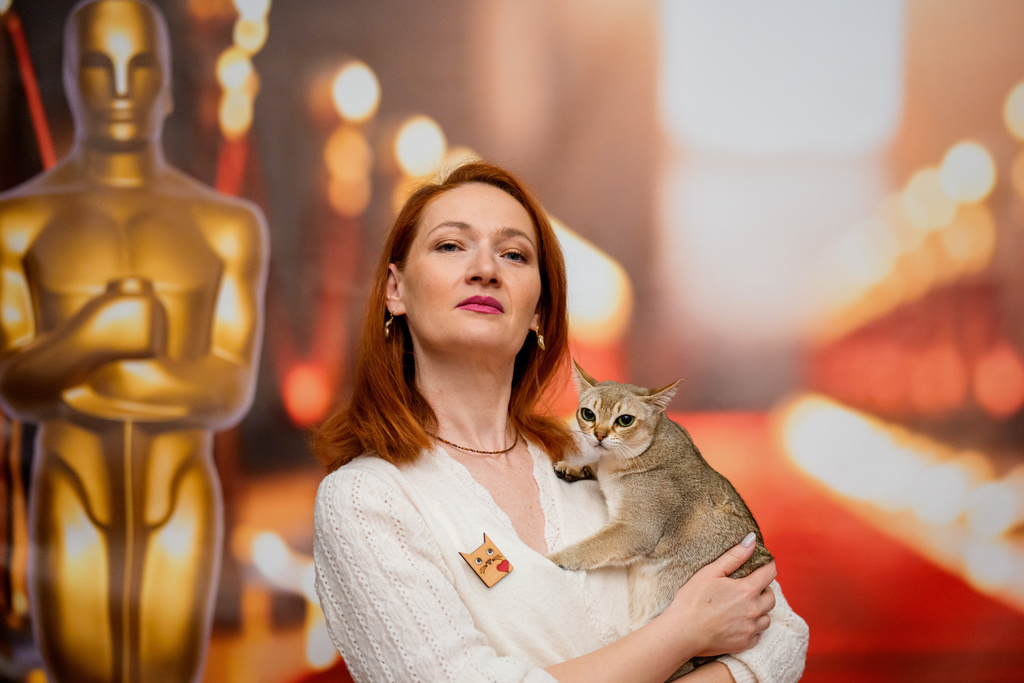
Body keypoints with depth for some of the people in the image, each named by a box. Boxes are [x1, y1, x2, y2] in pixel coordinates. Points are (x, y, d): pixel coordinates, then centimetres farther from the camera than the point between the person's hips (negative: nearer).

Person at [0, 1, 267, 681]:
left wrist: (70, 385, -14)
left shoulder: (228, 224, 2)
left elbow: (232, 392, -6)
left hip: (179, 509, 1)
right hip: (72, 511, 0)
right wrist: (101, 330, -26)